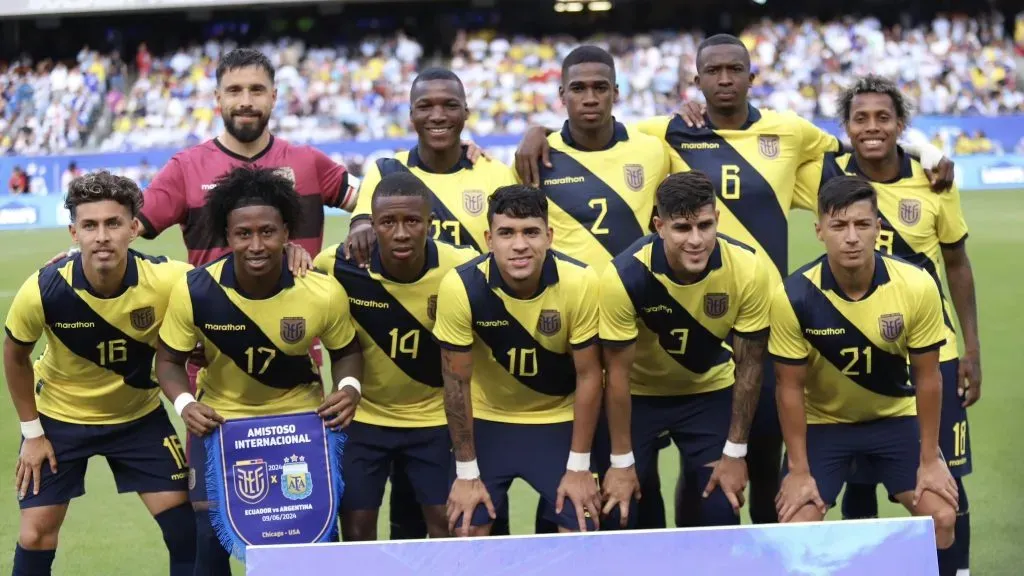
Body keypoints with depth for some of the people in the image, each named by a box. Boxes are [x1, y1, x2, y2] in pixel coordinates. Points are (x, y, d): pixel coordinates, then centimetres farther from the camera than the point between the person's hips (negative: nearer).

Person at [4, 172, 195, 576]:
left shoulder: (168, 281, -29)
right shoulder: (42, 291, -27)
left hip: (140, 415, 1)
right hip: (58, 415, -1)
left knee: (185, 524, -4)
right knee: (35, 536, 0)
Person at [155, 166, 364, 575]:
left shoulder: (324, 293, -22)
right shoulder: (194, 291, -22)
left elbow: (345, 351, -2)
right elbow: (170, 359, -7)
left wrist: (349, 388, -23)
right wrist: (183, 403, -26)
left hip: (302, 418, 0)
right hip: (219, 419, 0)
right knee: (211, 533, -5)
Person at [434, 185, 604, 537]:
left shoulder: (580, 284, -24)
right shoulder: (461, 287, -24)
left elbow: (588, 376, -12)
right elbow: (457, 382, -14)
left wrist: (579, 467, -10)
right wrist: (467, 473, -10)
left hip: (560, 420, 0)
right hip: (485, 420, 0)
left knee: (581, 534, -5)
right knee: (467, 533, -6)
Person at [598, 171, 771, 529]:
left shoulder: (748, 270, -26)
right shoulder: (625, 276, -31)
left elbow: (749, 366, -14)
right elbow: (618, 373, -20)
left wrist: (735, 452, -11)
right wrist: (622, 462, -16)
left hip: (710, 391, 1)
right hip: (639, 393, -1)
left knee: (722, 510, -6)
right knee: (619, 513, -4)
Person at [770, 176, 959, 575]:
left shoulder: (917, 287, -23)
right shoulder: (794, 297, -26)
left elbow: (927, 377, -11)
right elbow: (791, 388, -14)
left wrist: (929, 460, -7)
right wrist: (799, 471, -12)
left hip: (896, 416, 1)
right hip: (822, 421, -1)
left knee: (941, 518, -11)